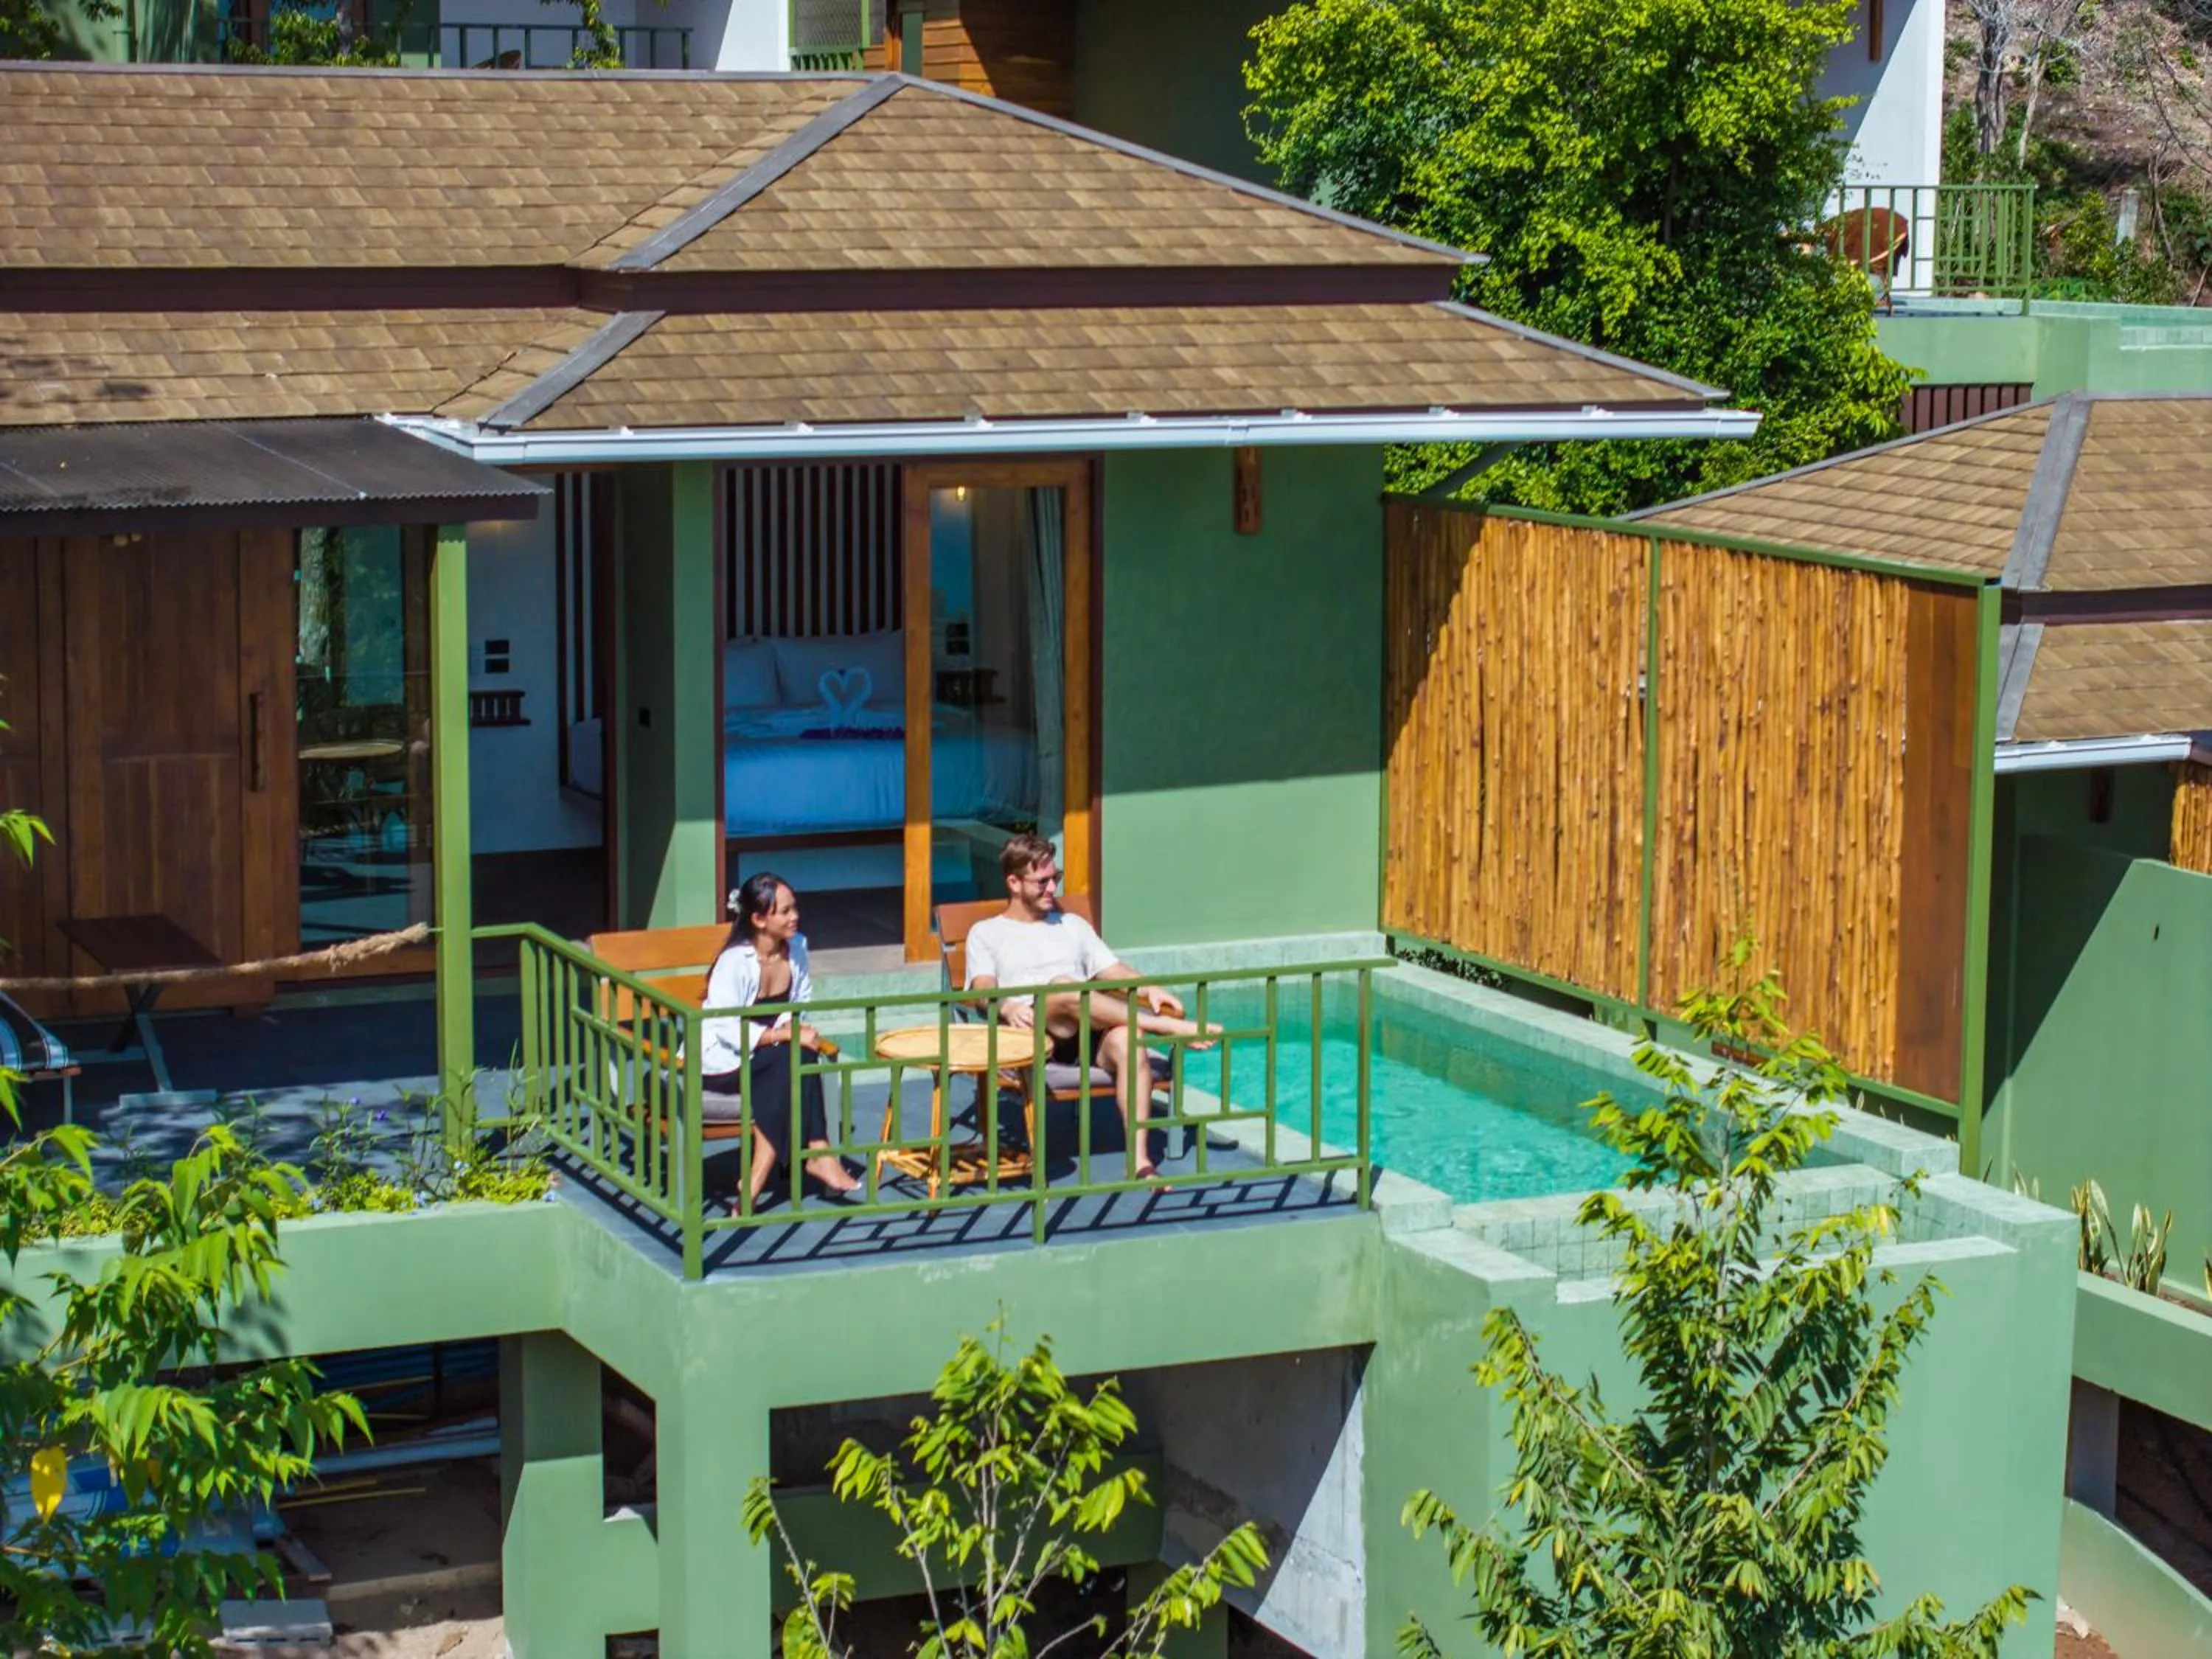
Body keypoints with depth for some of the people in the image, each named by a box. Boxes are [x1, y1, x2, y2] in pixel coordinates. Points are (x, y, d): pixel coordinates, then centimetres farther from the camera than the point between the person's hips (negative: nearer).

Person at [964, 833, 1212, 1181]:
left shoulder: (1073, 925, 30)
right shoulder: (986, 933, 18)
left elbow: (1113, 970, 18)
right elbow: (983, 987, 0)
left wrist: (1150, 988, -4)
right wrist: (1006, 1006, -24)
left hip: (1089, 1037, 3)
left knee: (1128, 1039, -34)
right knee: (1065, 988, -37)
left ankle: (1140, 1159, -42)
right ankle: (1168, 1026, -33)